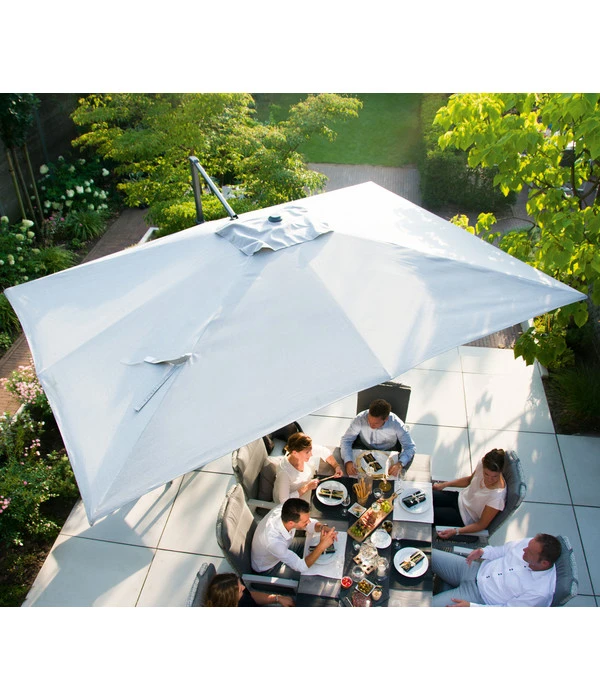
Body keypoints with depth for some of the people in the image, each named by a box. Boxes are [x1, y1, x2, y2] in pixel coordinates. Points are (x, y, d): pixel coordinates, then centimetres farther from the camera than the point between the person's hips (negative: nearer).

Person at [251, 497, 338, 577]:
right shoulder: (273, 541, -45)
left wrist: (323, 527, -31)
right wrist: (322, 545, -41)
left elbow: (311, 523, -10)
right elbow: (302, 567, -34)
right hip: (268, 567, -6)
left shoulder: (285, 511, -29)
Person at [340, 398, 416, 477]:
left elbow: (410, 447, -24)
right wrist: (348, 462, -40)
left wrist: (399, 464, -44)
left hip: (388, 453, 0)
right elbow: (346, 440, -22)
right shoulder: (360, 418, -30)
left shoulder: (396, 424, -29)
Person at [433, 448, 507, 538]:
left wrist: (456, 531, -30)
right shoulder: (481, 464, -22)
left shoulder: (497, 496, -36)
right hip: (461, 498, 5)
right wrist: (444, 485, 5)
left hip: (466, 519, -5)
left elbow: (482, 525, -22)